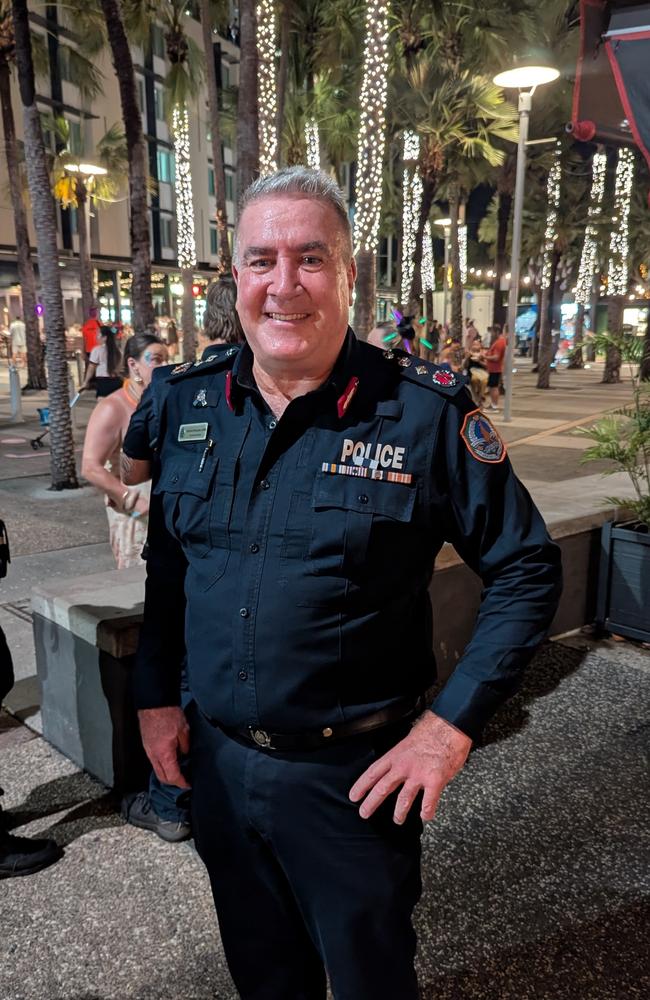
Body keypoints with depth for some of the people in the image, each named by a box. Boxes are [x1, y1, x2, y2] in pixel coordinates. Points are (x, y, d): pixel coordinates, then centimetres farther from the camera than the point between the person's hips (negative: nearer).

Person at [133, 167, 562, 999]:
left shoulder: (425, 410, -16)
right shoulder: (189, 401, -2)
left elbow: (525, 568, -9)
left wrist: (452, 721, -14)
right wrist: (155, 694, 6)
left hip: (352, 773, -4)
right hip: (215, 758, 4)